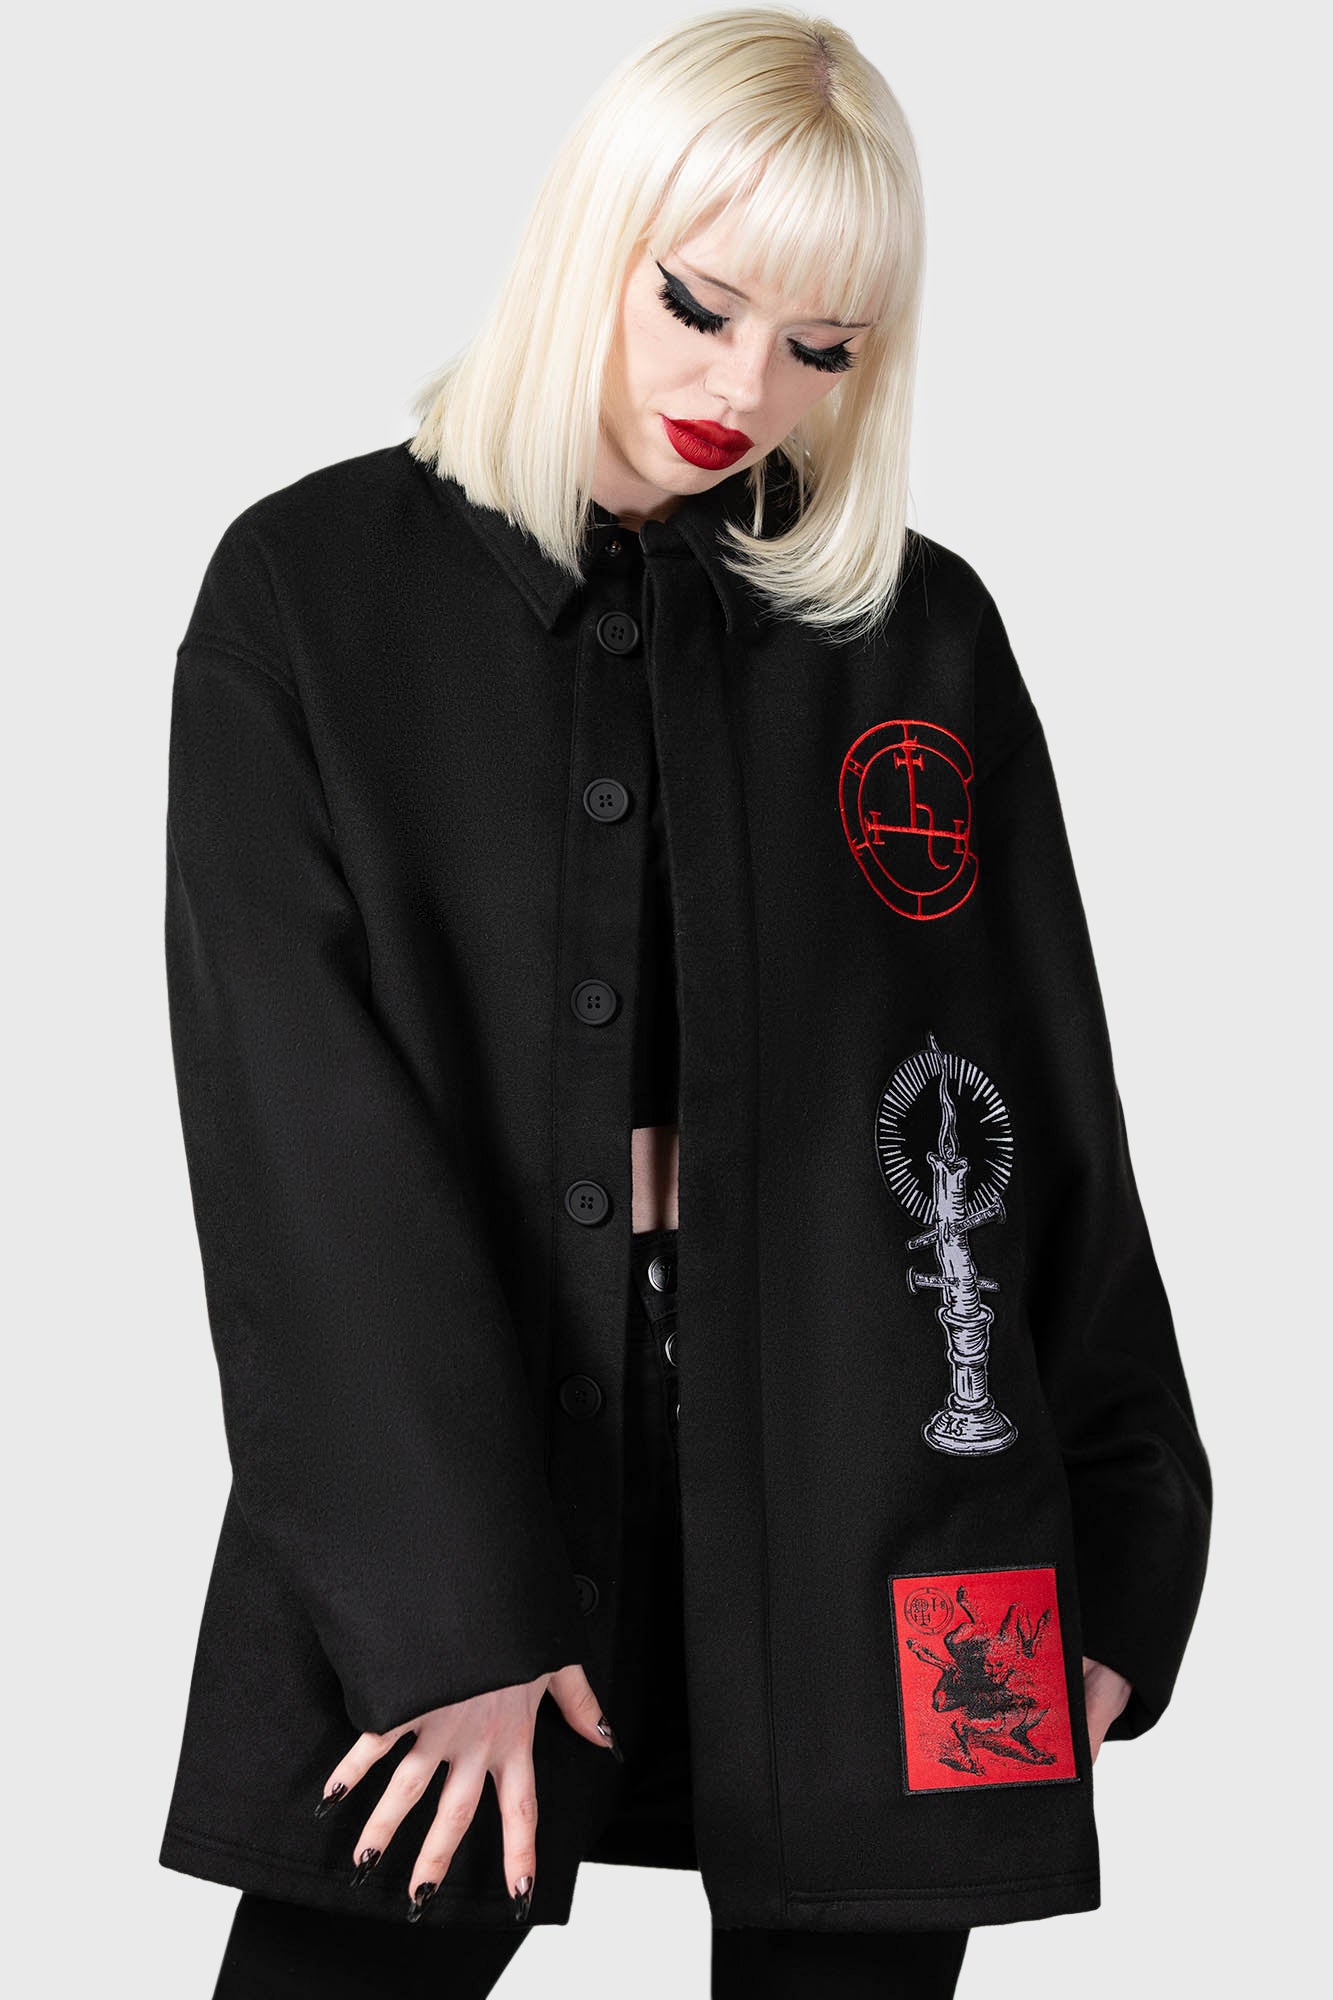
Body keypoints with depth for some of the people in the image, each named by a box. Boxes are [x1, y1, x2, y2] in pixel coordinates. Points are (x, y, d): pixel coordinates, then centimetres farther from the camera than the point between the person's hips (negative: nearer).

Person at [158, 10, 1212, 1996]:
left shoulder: (919, 633, 6)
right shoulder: (314, 591, 0)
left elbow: (1046, 1107, 9)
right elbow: (300, 1122, -6)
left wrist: (1119, 1554, 7)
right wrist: (445, 1599, -13)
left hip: (871, 1522, 2)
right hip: (448, 1454, -1)